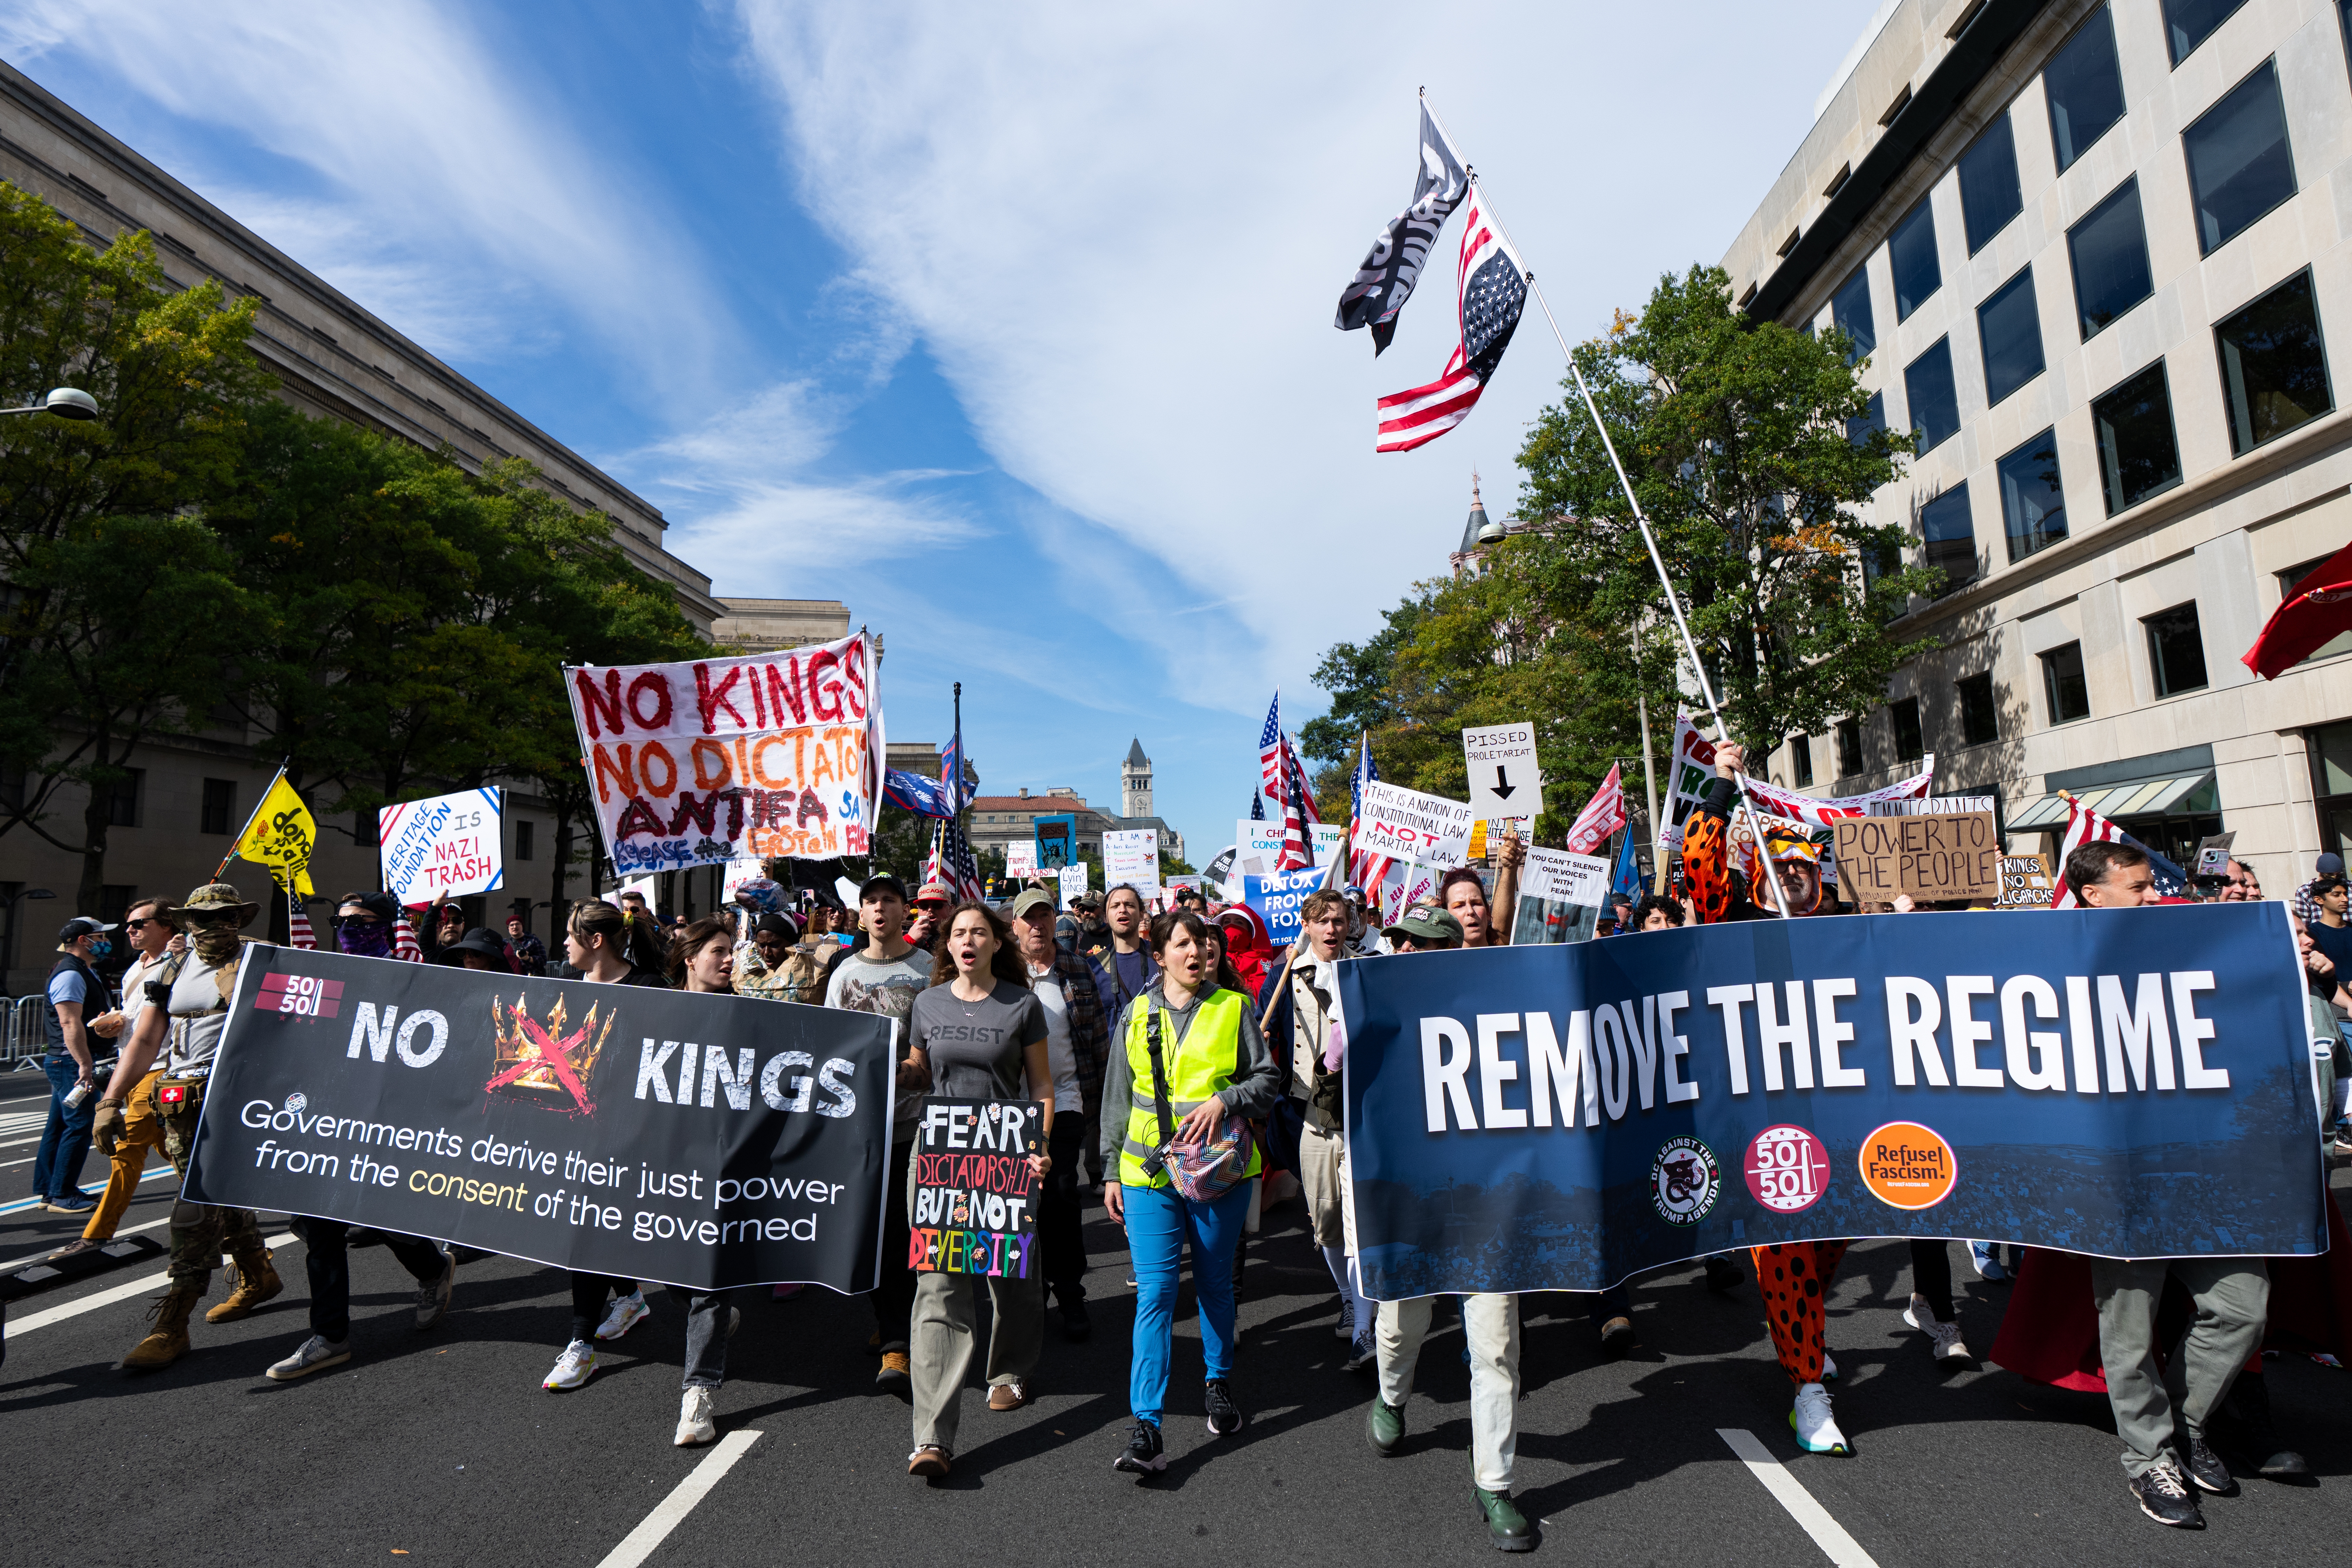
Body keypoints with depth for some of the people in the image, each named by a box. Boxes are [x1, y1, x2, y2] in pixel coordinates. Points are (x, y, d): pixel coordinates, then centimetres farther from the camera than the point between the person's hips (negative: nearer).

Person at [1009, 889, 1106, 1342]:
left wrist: (1104, 1091, 4)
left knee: (1062, 1194, -3)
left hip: (1064, 1097, 0)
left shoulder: (1078, 970, 5)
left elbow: (1098, 1035, 7)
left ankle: (1070, 1295, 10)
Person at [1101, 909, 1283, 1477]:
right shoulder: (1137, 1015, 6)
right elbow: (1117, 1099, 12)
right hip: (1149, 1172, 0)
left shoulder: (1234, 1007, 2)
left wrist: (1225, 1099, -15)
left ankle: (1218, 1383, 38)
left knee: (1215, 1285, 15)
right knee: (1154, 1292, -5)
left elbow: (1269, 1079, 3)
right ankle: (1146, 1427, -1)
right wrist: (1112, 1170, 10)